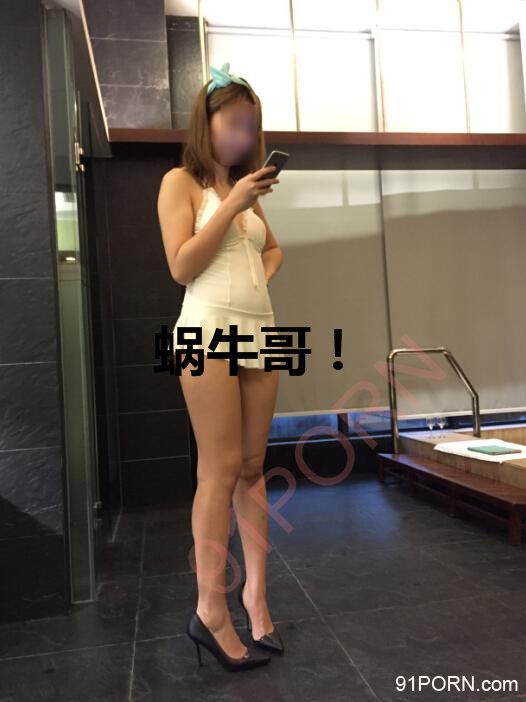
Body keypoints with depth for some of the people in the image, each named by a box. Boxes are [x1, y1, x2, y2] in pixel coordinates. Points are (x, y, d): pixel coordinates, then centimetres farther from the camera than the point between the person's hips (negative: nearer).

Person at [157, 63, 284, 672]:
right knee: (220, 471, -7)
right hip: (210, 330, -6)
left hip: (260, 332, 6)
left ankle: (254, 591, 18)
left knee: (252, 468, 7)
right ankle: (210, 612, 6)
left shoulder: (246, 188, 20)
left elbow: (274, 247, 34)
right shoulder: (181, 181, 4)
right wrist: (233, 204, -9)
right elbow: (182, 266, -8)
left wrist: (267, 271, 12)